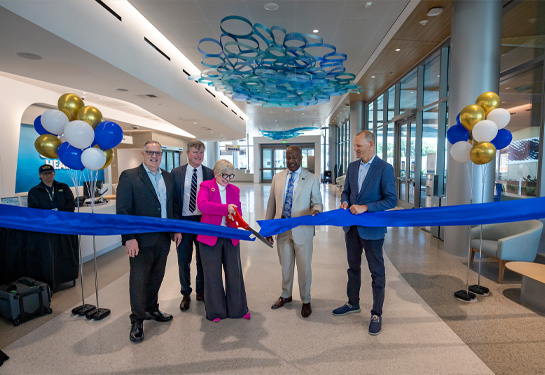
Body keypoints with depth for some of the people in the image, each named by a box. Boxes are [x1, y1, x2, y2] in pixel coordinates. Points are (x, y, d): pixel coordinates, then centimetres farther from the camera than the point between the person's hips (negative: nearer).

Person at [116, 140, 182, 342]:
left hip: (163, 238, 6)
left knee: (156, 277, 19)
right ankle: (137, 320, 23)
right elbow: (122, 210, -13)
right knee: (138, 280, 6)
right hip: (141, 240, -5)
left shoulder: (168, 177, 10)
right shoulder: (129, 176, -8)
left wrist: (177, 229, 9)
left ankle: (151, 309, 39)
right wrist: (129, 238, -18)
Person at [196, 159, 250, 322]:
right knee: (213, 274, 8)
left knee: (235, 272, 9)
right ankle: (216, 311, 25)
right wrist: (226, 208, -29)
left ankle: (238, 309, 26)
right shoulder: (206, 186, -3)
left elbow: (238, 212, 9)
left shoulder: (234, 189, 8)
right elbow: (202, 205, -22)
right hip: (210, 237, -3)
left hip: (230, 237, 3)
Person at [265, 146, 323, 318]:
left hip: (302, 230, -3)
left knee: (304, 267, 9)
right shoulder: (277, 178, 6)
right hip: (282, 229, 3)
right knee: (285, 265, 18)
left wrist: (316, 210, -25)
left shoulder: (312, 179, -2)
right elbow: (272, 203, 8)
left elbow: (317, 202, 0)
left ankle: (306, 301, 30)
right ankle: (285, 295, 40)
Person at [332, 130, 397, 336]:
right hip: (352, 226, 6)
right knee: (353, 267, 20)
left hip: (372, 228, -6)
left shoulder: (385, 168, -12)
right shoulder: (352, 166, 6)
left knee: (377, 272, 8)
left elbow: (391, 200, -14)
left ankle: (377, 314, 23)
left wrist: (365, 207, -22)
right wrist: (345, 202, -6)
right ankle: (353, 303, 38)